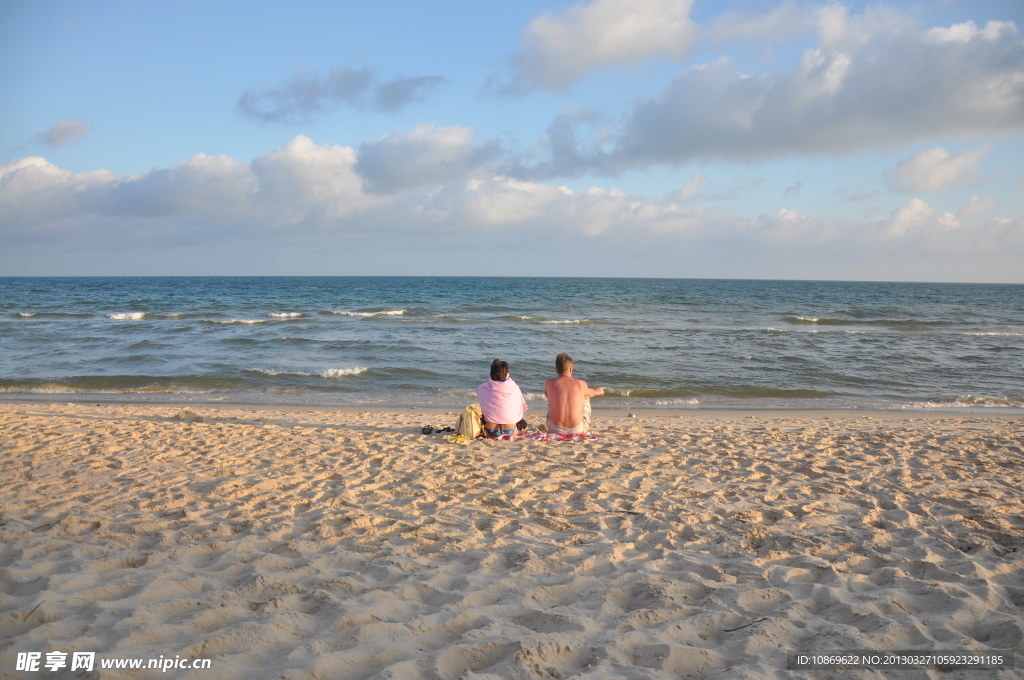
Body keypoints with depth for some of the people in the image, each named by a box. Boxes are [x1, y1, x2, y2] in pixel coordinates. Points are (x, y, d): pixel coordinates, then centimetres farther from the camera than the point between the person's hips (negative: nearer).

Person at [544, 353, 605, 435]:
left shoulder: (549, 383, -2)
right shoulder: (581, 384, -2)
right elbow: (590, 393, 23)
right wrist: (597, 392, 49)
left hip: (555, 429, 1)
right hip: (577, 429, 0)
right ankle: (587, 427, 42)